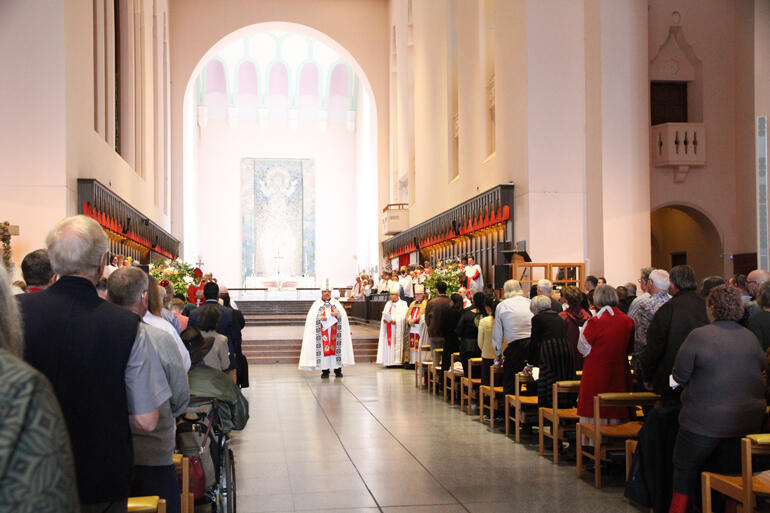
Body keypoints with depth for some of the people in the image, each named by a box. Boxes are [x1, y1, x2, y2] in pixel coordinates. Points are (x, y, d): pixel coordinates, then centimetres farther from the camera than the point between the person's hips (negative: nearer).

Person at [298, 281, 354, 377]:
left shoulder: (336, 303, 13)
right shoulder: (317, 304, 7)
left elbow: (343, 315, 6)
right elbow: (312, 317, -2)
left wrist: (337, 314, -15)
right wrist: (320, 318, -19)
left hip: (334, 332, 2)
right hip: (322, 331, -1)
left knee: (335, 348, -2)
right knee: (324, 348, -6)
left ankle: (338, 370, 4)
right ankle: (325, 371, -2)